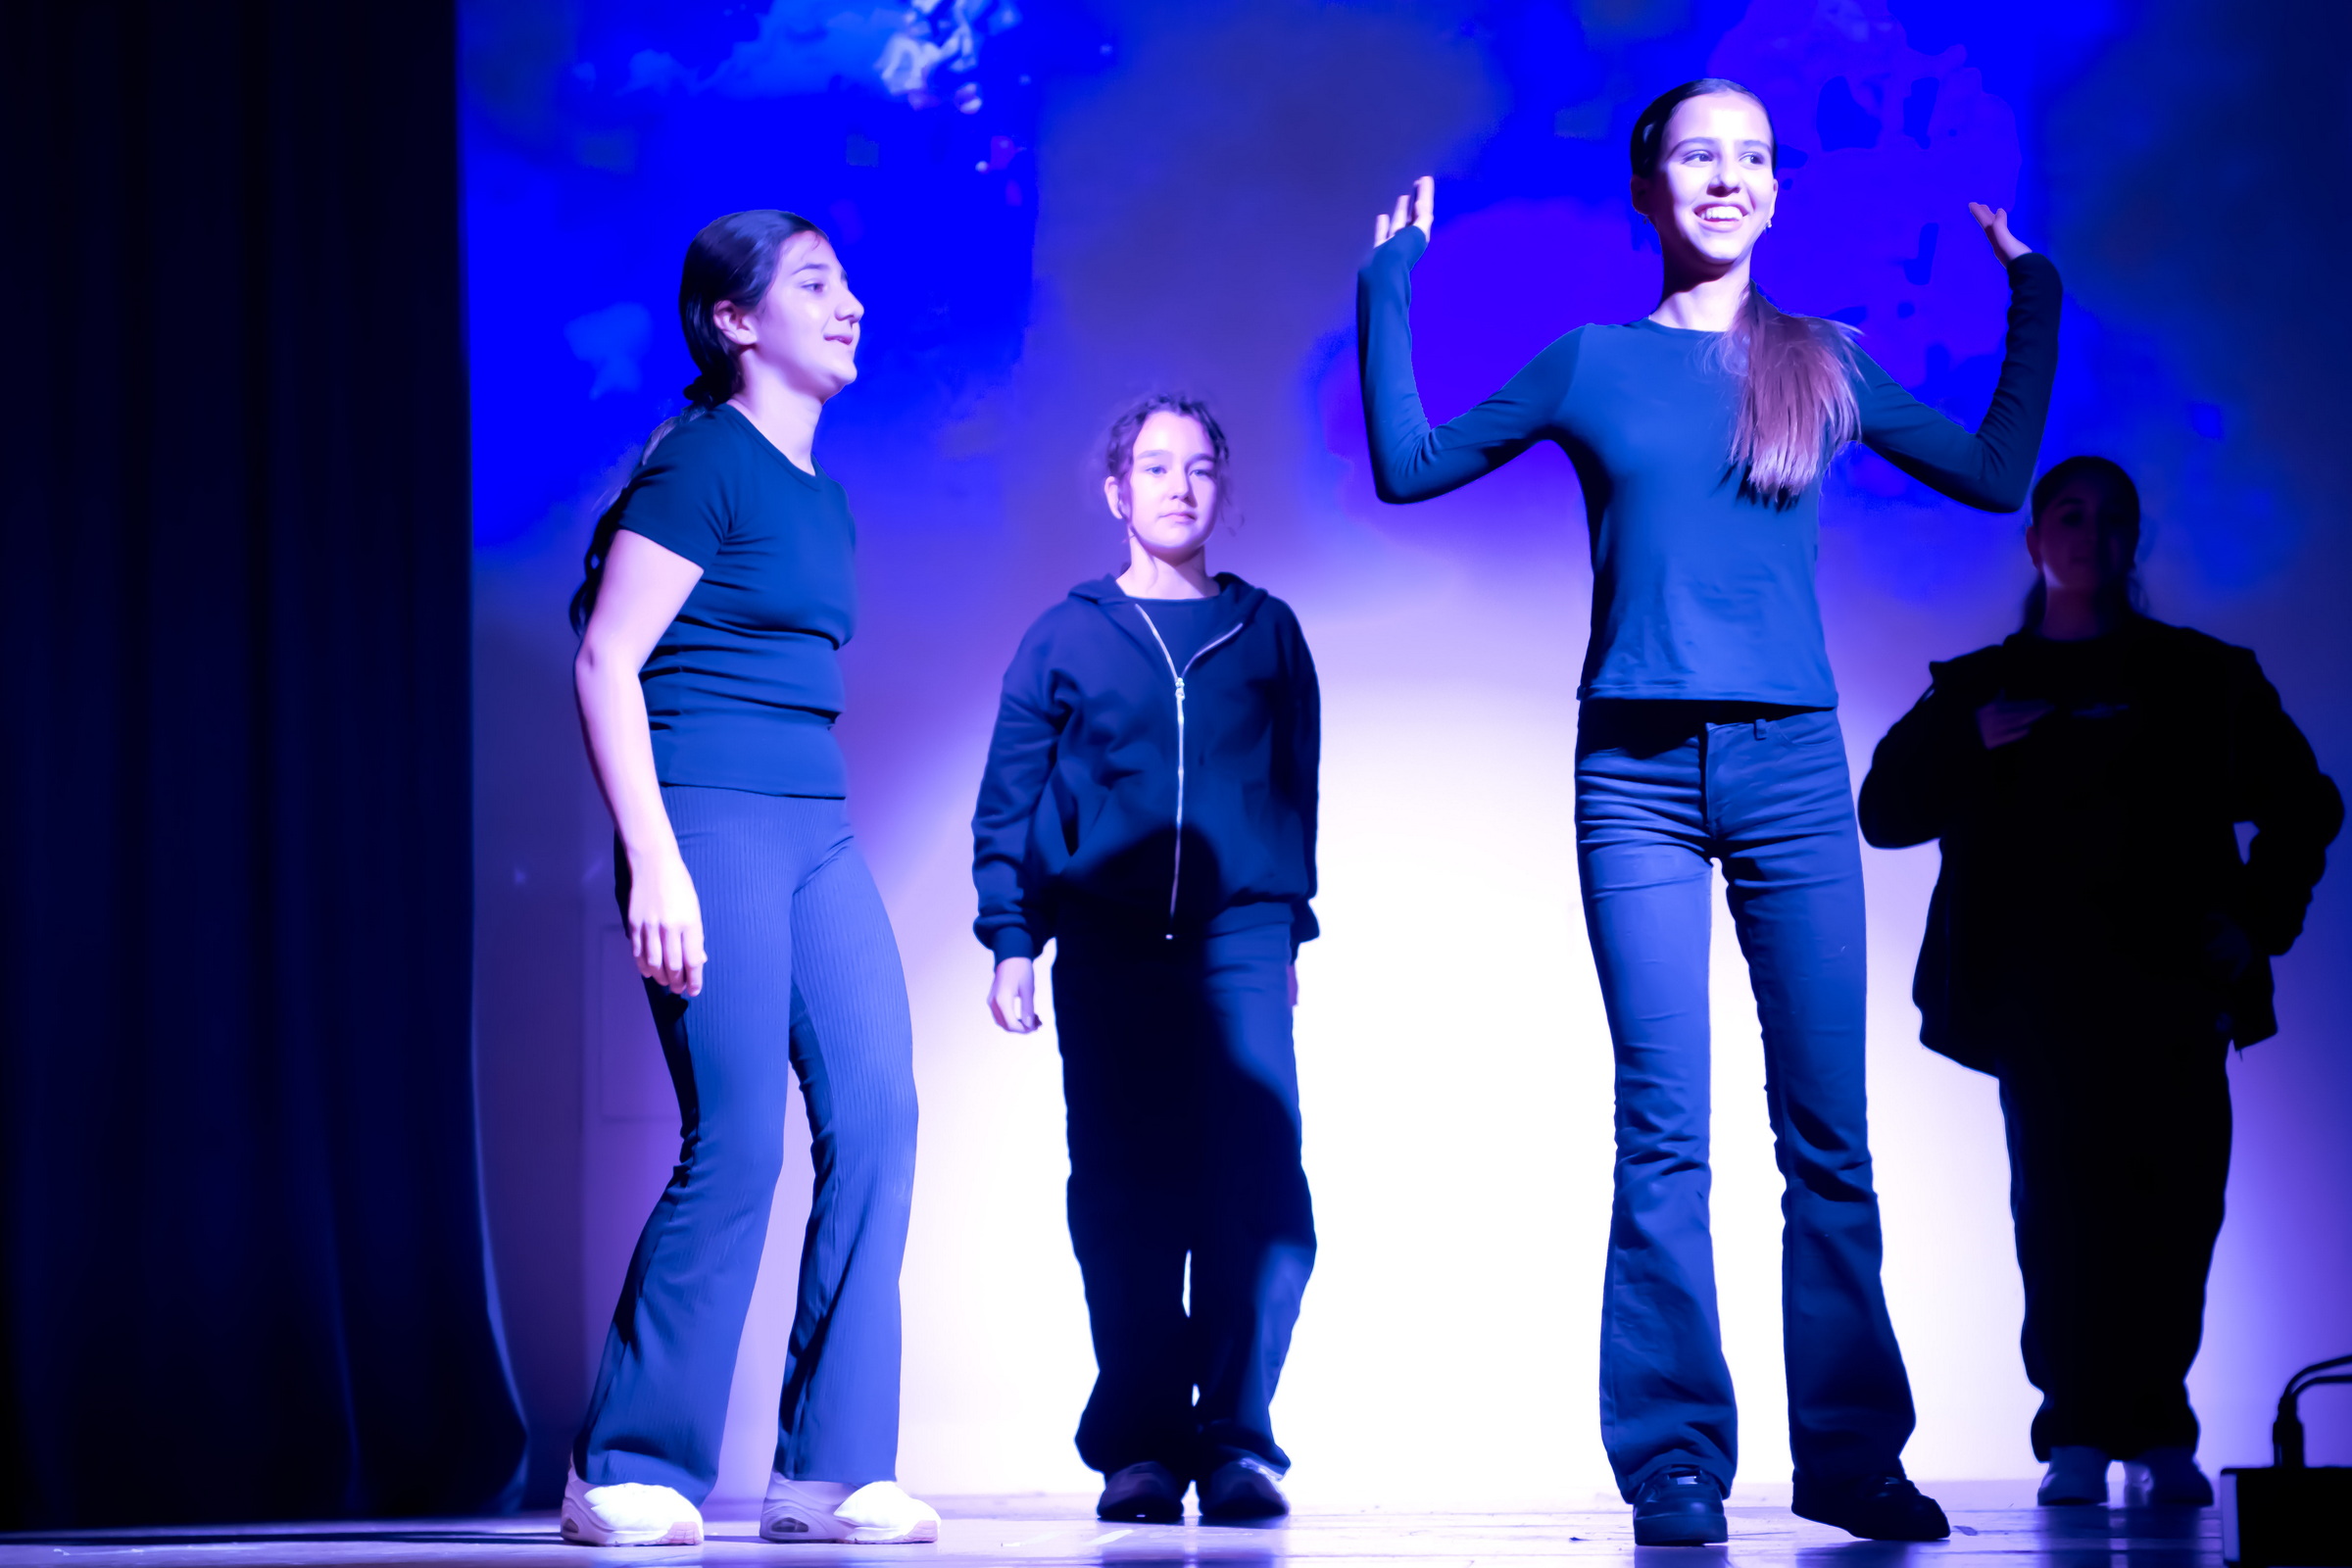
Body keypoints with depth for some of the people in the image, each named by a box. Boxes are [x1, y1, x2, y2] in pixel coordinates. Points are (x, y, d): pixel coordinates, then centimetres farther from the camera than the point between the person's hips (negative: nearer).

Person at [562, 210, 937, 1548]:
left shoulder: (821, 494, 18)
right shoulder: (702, 461, -6)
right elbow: (606, 663, -12)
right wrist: (654, 863, -19)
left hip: (817, 830, 8)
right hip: (712, 822, -8)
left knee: (877, 1114, -3)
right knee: (739, 1144, -10)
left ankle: (831, 1473, 1)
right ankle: (627, 1473, 2)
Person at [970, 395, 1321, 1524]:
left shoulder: (1266, 633, 13)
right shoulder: (1066, 636, 9)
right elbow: (1008, 798, 9)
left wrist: (1290, 930, 15)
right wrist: (1011, 938, 1)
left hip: (1237, 940, 0)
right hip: (1105, 950, 0)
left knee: (1257, 1186, -13)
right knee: (1123, 1200, -1)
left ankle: (1236, 1440, -11)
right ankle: (1141, 1445, 3)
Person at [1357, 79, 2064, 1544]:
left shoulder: (1825, 366, 12)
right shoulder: (1595, 363, 9)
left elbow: (1997, 476, 19)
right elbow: (1410, 466, 13)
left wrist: (2035, 300, 18)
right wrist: (1389, 290, 10)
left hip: (1791, 766, 1)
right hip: (1641, 774, -1)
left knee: (1830, 1132, -1)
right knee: (1664, 1133, -4)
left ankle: (1851, 1454, 5)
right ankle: (1675, 1464, -1)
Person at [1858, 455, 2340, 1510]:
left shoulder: (2201, 678, 16)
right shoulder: (1977, 688, 17)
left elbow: (2303, 807, 17)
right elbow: (1885, 811, 10)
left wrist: (2258, 919, 4)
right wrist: (1975, 743, -5)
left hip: (2166, 981, 0)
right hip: (2041, 988, 0)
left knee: (2172, 1197, -10)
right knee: (2061, 1198, -11)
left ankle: (2157, 1434, -3)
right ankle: (2077, 1438, -9)